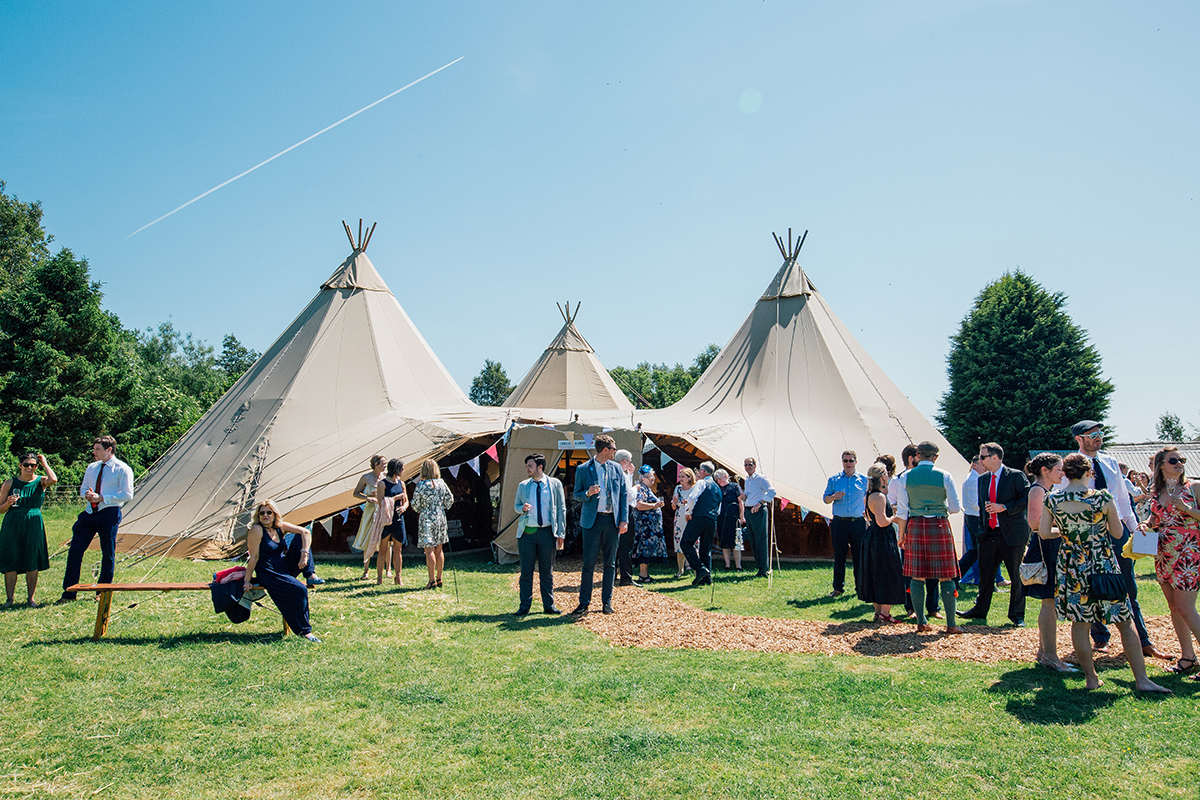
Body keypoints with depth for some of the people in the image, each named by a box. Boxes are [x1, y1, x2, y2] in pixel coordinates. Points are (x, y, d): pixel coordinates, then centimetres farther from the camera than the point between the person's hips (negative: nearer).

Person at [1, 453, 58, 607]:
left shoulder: (41, 481, 3)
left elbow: (53, 480, -24)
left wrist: (45, 463, -9)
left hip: (33, 525, 0)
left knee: (32, 563, 3)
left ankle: (31, 598, 13)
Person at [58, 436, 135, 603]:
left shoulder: (122, 469, -6)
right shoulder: (92, 467, 13)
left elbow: (127, 495, -12)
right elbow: (83, 488, 20)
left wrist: (101, 498, -18)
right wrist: (86, 494, -5)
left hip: (109, 514, -5)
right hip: (89, 513, 6)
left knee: (108, 554, 4)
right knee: (75, 550, 0)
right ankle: (69, 593, 8)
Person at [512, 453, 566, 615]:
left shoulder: (555, 484, 4)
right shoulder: (523, 485, 10)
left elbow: (561, 509, 5)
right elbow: (516, 506, 20)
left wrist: (561, 533, -1)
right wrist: (522, 508, -6)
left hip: (547, 533, -1)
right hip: (527, 533, 1)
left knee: (547, 571, 6)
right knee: (526, 571, 2)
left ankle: (549, 605, 16)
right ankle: (524, 605, 12)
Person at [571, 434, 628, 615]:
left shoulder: (616, 469, 8)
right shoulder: (583, 469, 0)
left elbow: (623, 495, 9)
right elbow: (576, 494, 6)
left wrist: (624, 519, 0)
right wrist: (587, 493, -16)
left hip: (612, 520, 3)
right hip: (592, 520, -3)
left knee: (610, 563, 7)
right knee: (589, 563, -1)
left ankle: (607, 601, 17)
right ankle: (584, 602, 9)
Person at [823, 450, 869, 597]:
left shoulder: (863, 479, 7)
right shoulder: (834, 479, 7)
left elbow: (867, 499, 15)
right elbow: (825, 499, 10)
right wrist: (834, 497, -11)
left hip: (858, 523, 0)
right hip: (840, 523, 0)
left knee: (859, 556, 2)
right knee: (839, 556, 3)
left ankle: (860, 587, 14)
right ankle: (838, 587, 11)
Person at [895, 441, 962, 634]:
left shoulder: (905, 476, 1)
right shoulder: (944, 476, -2)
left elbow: (902, 510, 1)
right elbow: (955, 507, -2)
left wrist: (902, 535, 9)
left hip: (915, 526, 1)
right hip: (940, 526, -1)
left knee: (917, 576, 7)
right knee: (945, 576, 5)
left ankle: (921, 622, 10)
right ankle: (951, 624, 7)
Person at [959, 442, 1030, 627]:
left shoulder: (1016, 476, -6)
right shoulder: (983, 479, 13)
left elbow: (1027, 499, -12)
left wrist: (1004, 507, -18)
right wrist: (981, 527, 14)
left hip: (1012, 534, -6)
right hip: (989, 534, 6)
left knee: (1017, 576, 3)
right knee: (985, 575, 10)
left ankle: (1017, 615, 15)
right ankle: (979, 611, 20)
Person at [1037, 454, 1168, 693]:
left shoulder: (1051, 500, -7)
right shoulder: (1102, 498, -12)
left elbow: (1044, 533, -1)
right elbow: (1117, 533, -2)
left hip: (1072, 567, 2)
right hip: (1103, 565, -2)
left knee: (1079, 623, 11)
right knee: (1125, 623, 10)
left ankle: (1091, 678, 17)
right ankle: (1141, 679, 14)